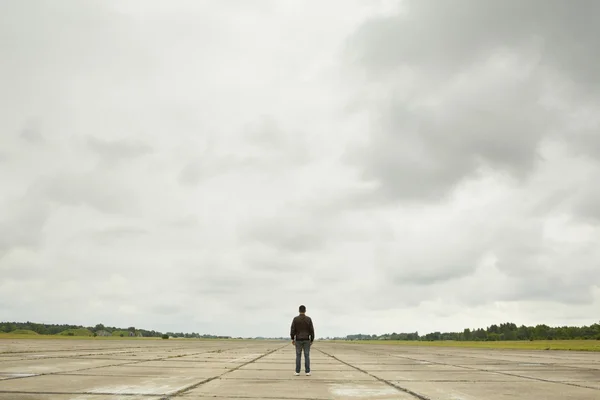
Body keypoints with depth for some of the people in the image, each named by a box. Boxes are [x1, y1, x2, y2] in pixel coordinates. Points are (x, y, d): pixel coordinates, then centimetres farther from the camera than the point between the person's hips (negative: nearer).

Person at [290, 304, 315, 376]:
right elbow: (312, 330, -4)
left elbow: (292, 330, -7)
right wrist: (312, 340, 4)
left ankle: (297, 372, 4)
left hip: (298, 340, 0)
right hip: (306, 340, 0)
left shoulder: (295, 319, -5)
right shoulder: (308, 319, -4)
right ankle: (307, 372, 1)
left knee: (298, 356, 6)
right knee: (307, 356, 4)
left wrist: (292, 339, 3)